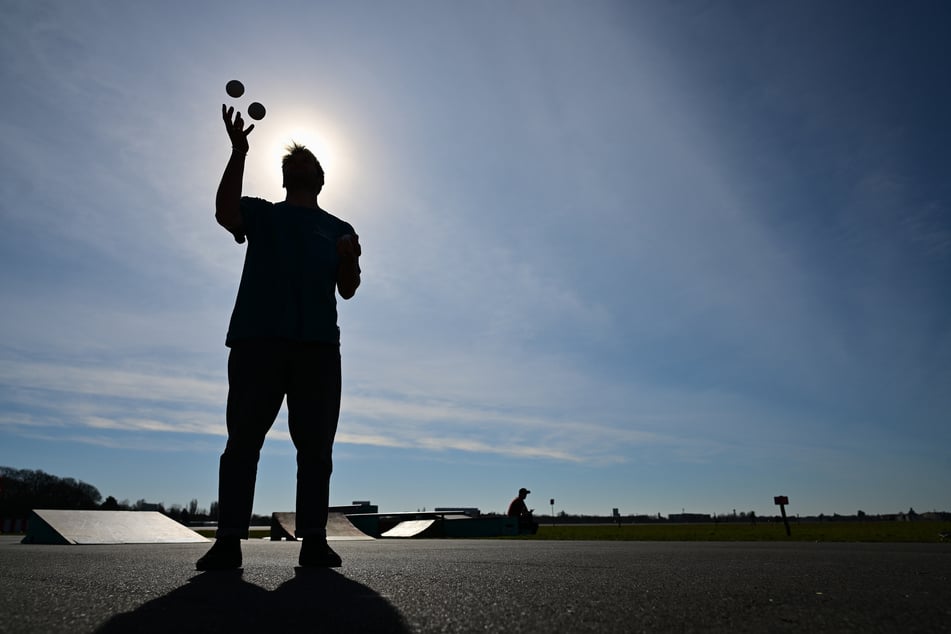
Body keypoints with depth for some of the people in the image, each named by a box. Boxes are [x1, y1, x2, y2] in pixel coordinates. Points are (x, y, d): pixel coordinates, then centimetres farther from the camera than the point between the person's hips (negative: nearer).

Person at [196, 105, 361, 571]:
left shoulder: (339, 230, 20)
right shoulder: (260, 215, 19)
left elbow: (347, 290, 10)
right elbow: (224, 212, -5)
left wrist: (350, 261, -12)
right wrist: (239, 151, -13)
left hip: (318, 344, 1)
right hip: (257, 339, 0)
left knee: (315, 445, -2)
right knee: (243, 440, -4)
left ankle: (314, 540, 1)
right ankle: (228, 541, 0)